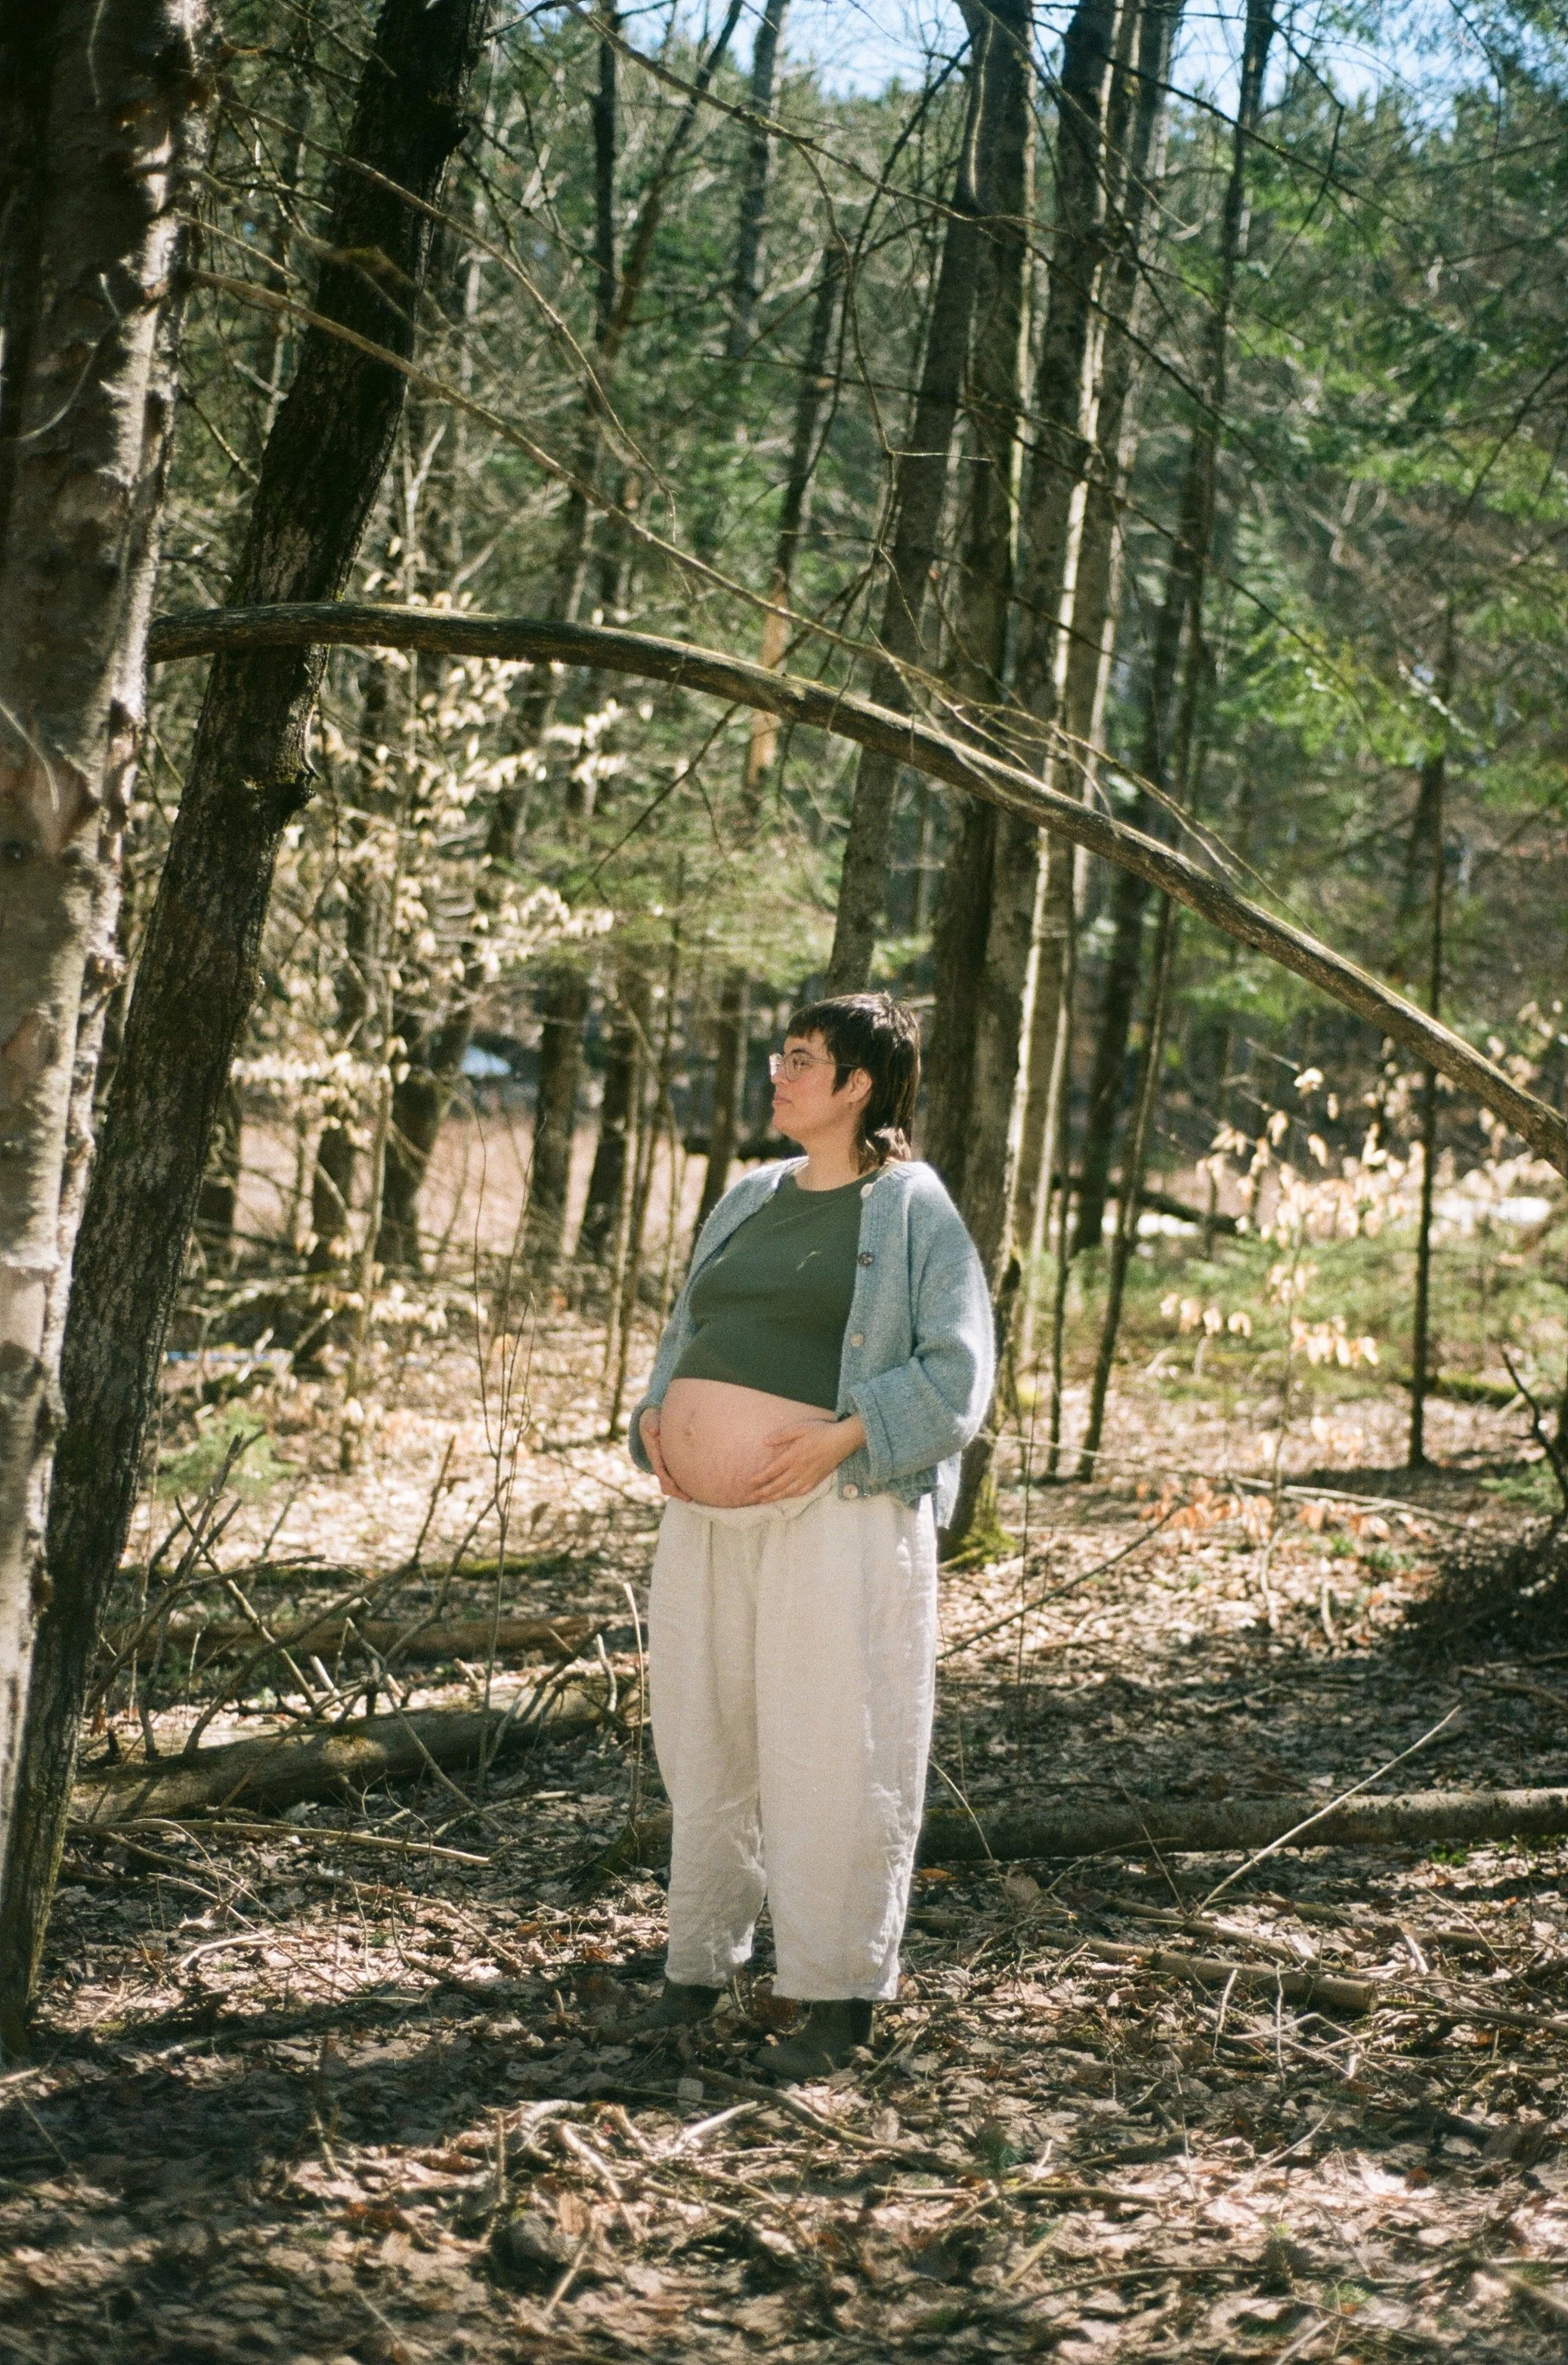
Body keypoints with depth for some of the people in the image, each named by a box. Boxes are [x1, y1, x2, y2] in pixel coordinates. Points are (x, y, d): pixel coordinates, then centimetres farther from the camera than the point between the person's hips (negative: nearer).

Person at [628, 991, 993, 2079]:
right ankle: (703, 1958, 26)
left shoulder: (913, 1210, -3)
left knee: (831, 1752, -2)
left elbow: (956, 1374, -9)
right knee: (705, 1740, 12)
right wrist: (657, 1415, 6)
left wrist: (841, 1438, -19)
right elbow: (687, 1331, 25)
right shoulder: (749, 1199, 17)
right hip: (704, 1516, 7)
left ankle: (841, 1993, 8)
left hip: (834, 1515, -7)